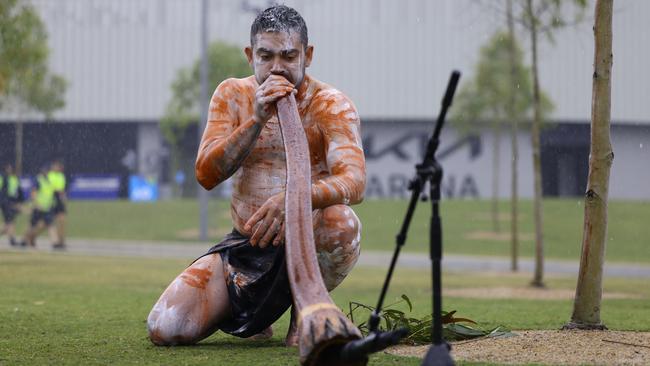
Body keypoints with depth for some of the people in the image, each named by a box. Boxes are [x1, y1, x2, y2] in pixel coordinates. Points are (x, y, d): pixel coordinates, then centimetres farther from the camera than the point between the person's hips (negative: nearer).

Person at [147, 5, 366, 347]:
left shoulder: (331, 104, -8)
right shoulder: (232, 95, 3)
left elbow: (354, 180, -25)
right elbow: (206, 175, -8)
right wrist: (258, 118, -21)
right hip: (245, 244, 3)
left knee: (341, 221, -39)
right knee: (164, 329, -16)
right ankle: (246, 312, 18)